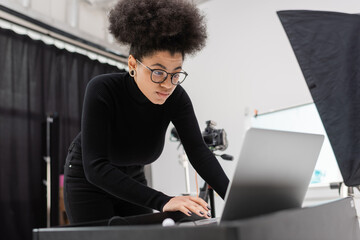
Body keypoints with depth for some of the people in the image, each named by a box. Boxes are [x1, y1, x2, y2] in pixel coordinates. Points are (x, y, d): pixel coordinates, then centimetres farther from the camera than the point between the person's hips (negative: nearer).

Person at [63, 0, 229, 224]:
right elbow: (95, 167, -38)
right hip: (88, 181, -3)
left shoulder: (176, 99, -20)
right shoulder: (102, 90, -32)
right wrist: (162, 201, -47)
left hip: (131, 181, 4)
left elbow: (198, 151, -25)